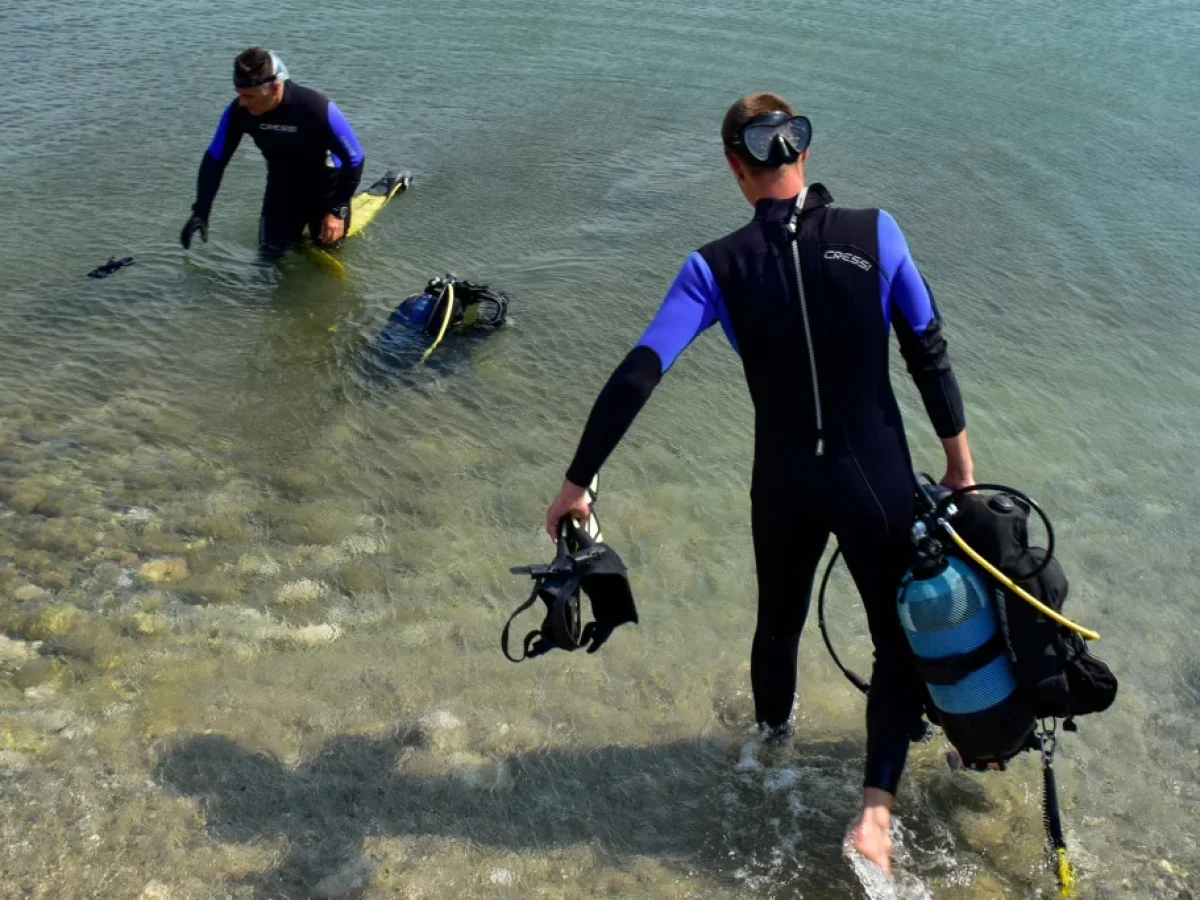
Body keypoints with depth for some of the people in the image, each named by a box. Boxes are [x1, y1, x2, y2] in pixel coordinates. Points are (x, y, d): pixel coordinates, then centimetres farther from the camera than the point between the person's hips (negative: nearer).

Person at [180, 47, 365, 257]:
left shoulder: (318, 108, -37)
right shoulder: (238, 112, -25)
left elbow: (354, 159, -25)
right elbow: (214, 161, -10)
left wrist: (338, 211, -24)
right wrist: (200, 213, -13)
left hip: (324, 180, -3)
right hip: (282, 182, 3)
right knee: (272, 249, 4)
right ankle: (299, 215, 33)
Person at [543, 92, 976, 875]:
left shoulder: (717, 267, -10)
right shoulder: (875, 234, -10)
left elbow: (635, 378, -15)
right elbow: (929, 355, -5)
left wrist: (578, 484, -9)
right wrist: (959, 463, 8)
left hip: (786, 487, 1)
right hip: (880, 481, -1)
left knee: (779, 621, 28)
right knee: (903, 637, 18)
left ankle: (773, 734, 55)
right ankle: (877, 808, 5)